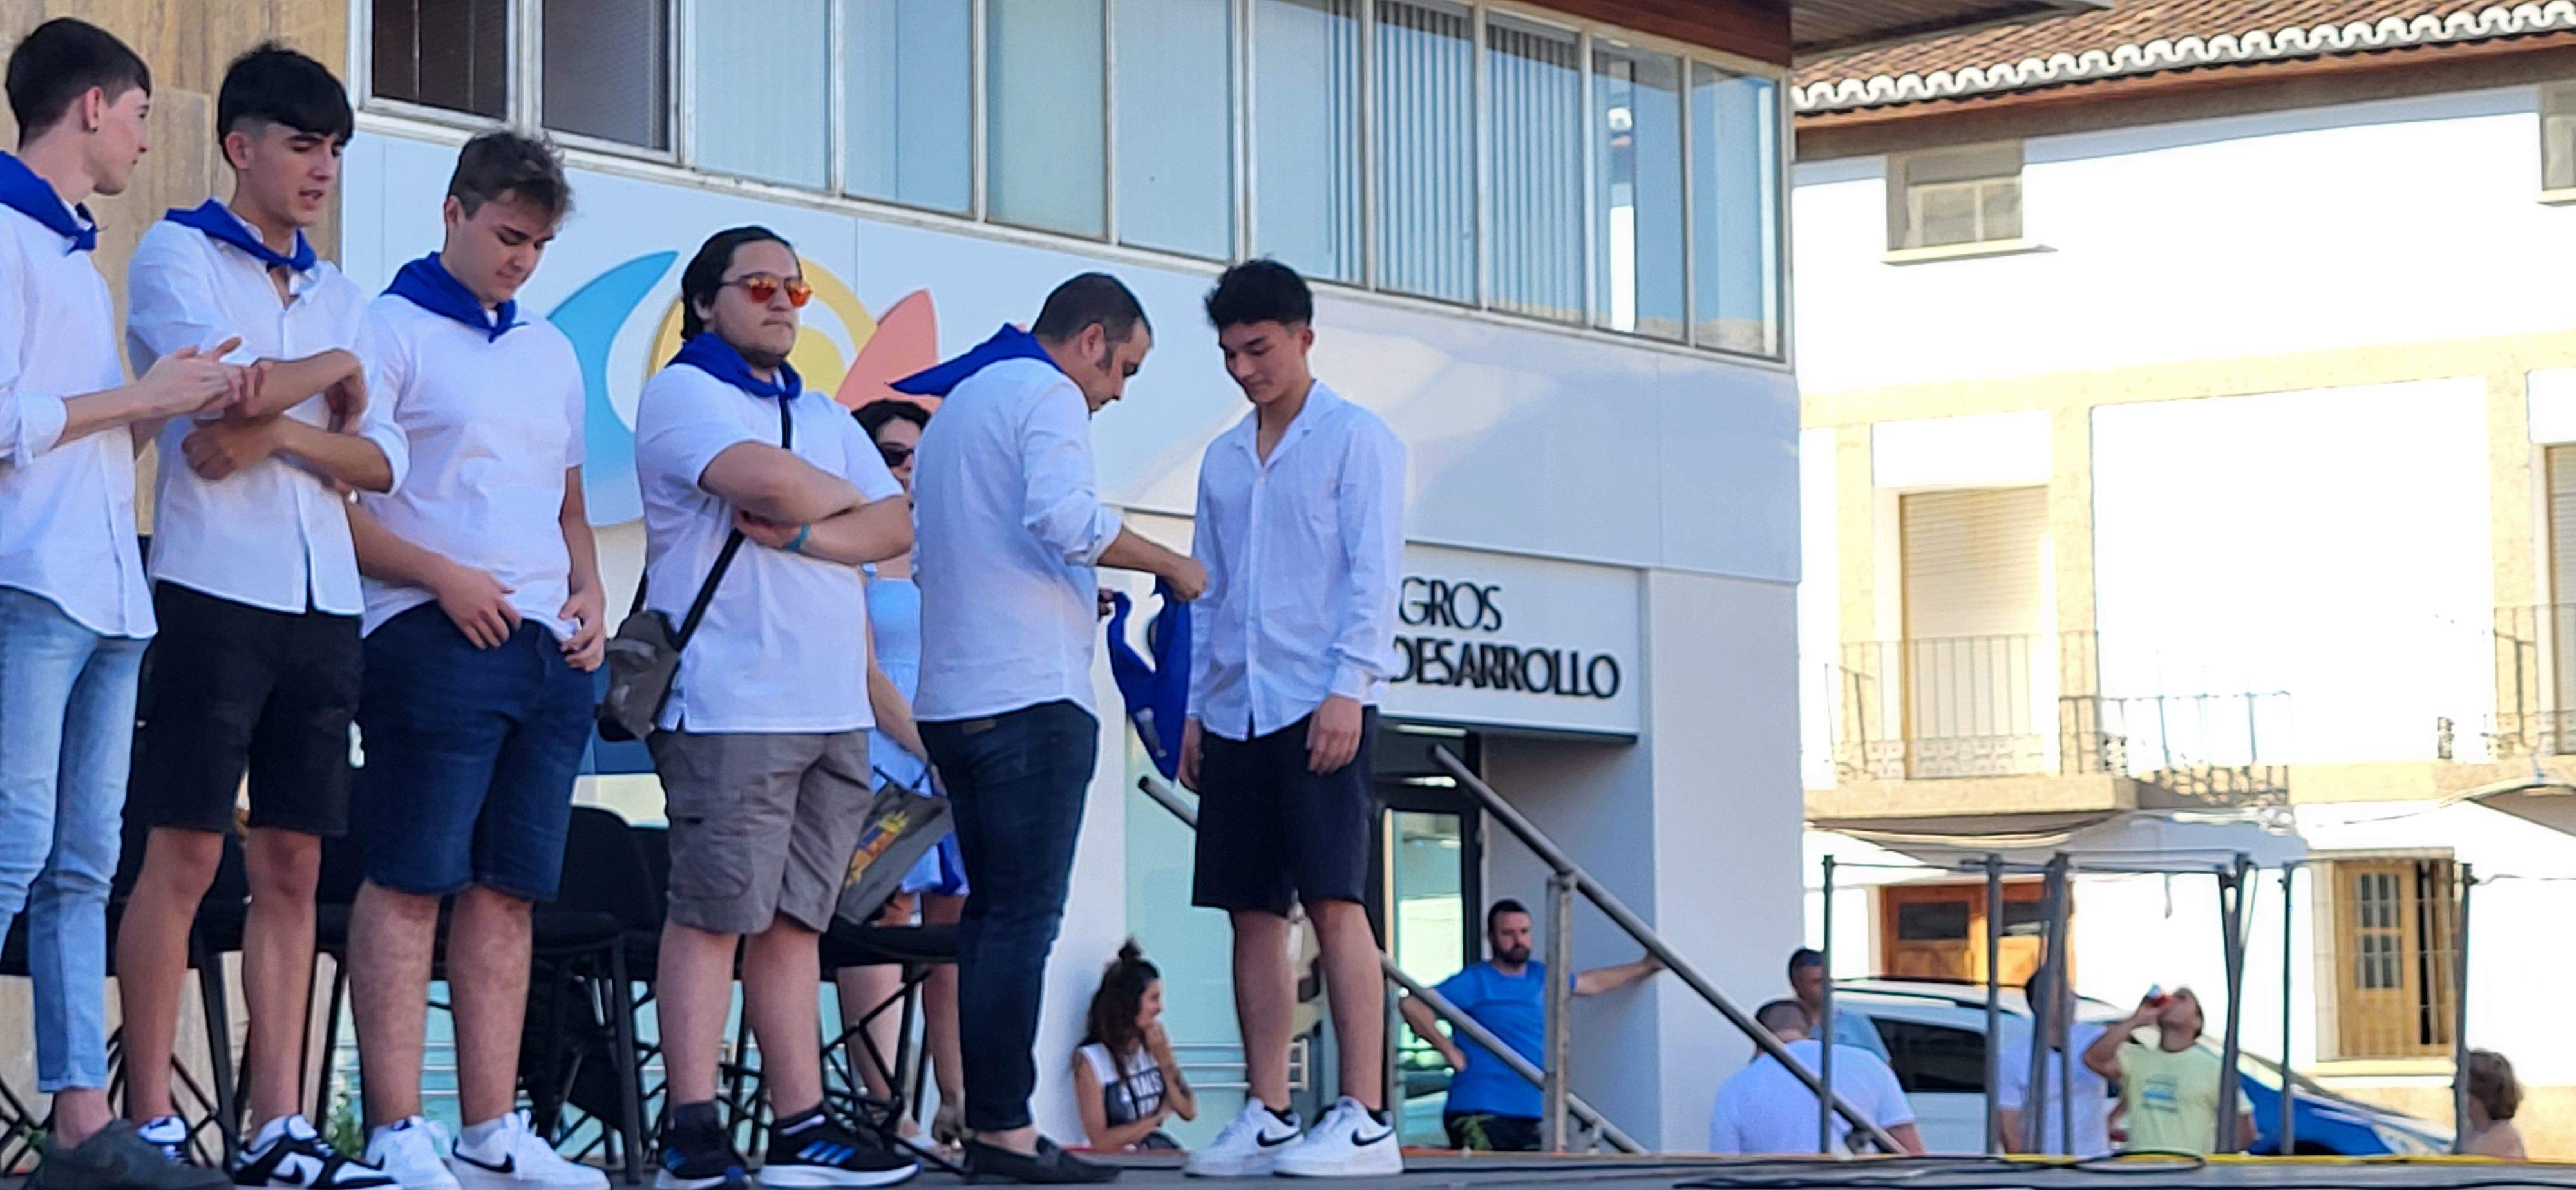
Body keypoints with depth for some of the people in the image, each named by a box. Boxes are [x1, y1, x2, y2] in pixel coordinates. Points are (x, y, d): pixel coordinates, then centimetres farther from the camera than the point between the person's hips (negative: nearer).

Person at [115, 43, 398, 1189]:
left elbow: (381, 461, 9)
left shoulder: (340, 298, 19)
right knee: (185, 851, -7)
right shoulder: (177, 254, 2)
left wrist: (276, 430, -10)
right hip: (215, 588, -6)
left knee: (293, 862, 4)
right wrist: (330, 374, 1)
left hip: (324, 600, 6)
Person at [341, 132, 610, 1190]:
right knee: (410, 881, -8)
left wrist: (588, 596, 9)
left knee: (509, 891, 6)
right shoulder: (390, 330, 0)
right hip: (436, 634, -7)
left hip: (550, 647, 7)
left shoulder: (550, 352, 22)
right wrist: (443, 576, -15)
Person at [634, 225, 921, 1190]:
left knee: (794, 919, 6)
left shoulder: (822, 417, 23)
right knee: (713, 913, -8)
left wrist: (806, 536, -8)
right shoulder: (682, 393, 0)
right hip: (730, 705, -7)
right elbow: (770, 483, -17)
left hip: (833, 711, 7)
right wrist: (848, 499, 3)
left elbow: (897, 527, 11)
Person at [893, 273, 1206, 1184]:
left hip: (952, 697, 9)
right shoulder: (1046, 395, -5)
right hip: (1031, 693, -9)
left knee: (993, 911, 11)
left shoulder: (956, 404, 24)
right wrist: (1170, 565, -8)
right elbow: (1064, 516, -21)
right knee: (1024, 917, -10)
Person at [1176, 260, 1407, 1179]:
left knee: (1334, 902, -11)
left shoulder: (1355, 439, 1)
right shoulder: (1222, 459, 18)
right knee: (1253, 912, 4)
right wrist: (1194, 707, 12)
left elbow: (1373, 574, -6)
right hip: (1236, 712, 6)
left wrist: (1348, 688, -16)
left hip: (1321, 706, -6)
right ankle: (1266, 1116, 8)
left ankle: (1366, 1120, -12)